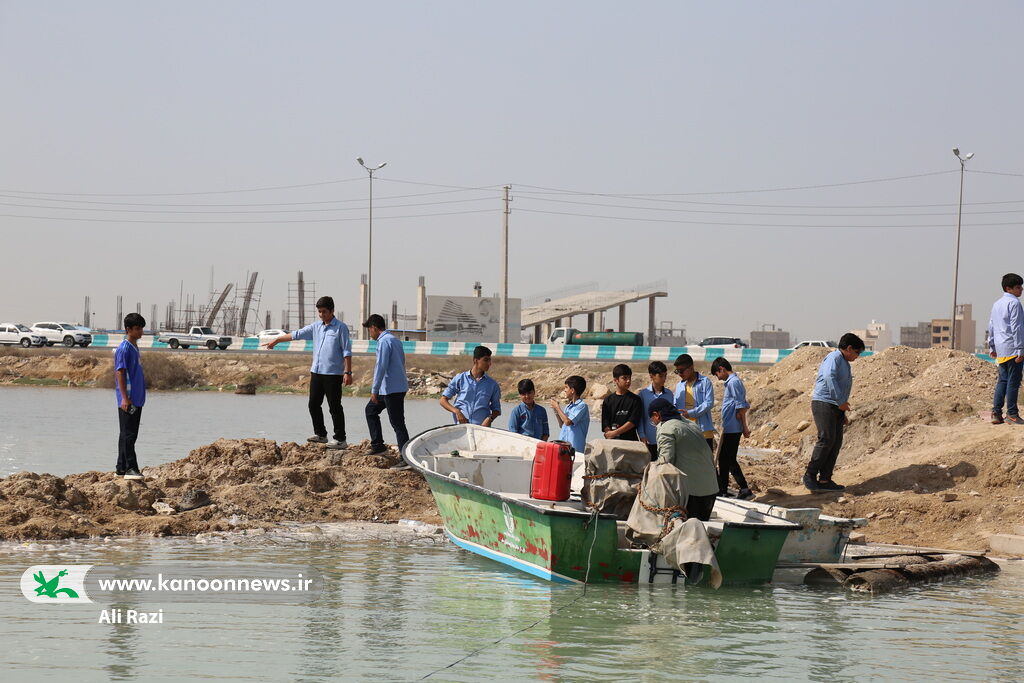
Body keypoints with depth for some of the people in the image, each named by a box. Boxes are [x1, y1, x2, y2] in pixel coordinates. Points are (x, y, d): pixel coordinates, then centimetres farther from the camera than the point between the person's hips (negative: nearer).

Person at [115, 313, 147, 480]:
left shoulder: (134, 347, 16)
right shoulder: (124, 348, -12)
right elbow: (120, 373, -16)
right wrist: (125, 398, -21)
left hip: (137, 399, 9)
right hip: (128, 400, -9)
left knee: (129, 434, 12)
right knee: (128, 435, -8)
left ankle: (121, 468, 16)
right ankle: (130, 468, -10)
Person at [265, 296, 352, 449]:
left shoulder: (341, 328, -6)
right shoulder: (316, 327, 12)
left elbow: (347, 351, -9)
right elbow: (296, 334, 19)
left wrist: (348, 372, -15)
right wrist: (276, 340, 22)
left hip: (333, 373, -7)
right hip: (317, 372, 7)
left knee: (335, 407, -5)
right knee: (314, 404, 10)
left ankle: (340, 439, -1)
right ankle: (320, 434, 22)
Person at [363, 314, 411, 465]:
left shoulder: (384, 341, -14)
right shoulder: (395, 340, 16)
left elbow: (381, 367, -20)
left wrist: (374, 390, -17)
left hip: (392, 389, -10)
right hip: (399, 386, 10)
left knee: (397, 423, -9)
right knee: (370, 410, 22)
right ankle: (377, 446, 23)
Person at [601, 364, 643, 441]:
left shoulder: (635, 400, 4)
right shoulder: (608, 401, 9)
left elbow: (633, 422, -5)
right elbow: (605, 424, 3)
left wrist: (615, 433, -13)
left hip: (630, 441, -1)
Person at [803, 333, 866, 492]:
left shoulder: (845, 364, 24)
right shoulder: (834, 358, -6)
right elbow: (829, 378, -23)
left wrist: (843, 414, 24)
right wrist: (840, 401, -23)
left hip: (836, 407, 10)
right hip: (823, 403, -10)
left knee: (836, 443, 2)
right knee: (826, 439, -17)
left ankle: (825, 480, 1)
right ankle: (810, 475, -11)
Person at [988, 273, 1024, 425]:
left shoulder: (997, 304, 16)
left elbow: (991, 326, 19)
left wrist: (992, 347, 25)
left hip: (1000, 350, 8)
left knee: (1002, 380, 11)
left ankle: (996, 413, 8)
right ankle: (1012, 414, -3)